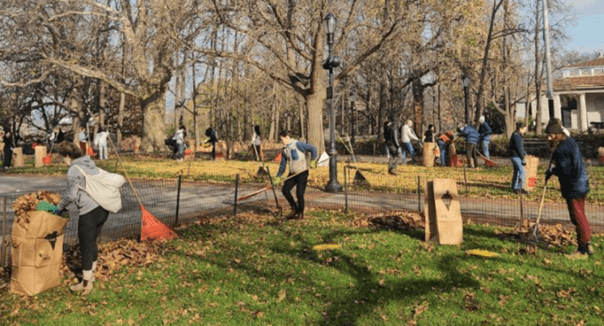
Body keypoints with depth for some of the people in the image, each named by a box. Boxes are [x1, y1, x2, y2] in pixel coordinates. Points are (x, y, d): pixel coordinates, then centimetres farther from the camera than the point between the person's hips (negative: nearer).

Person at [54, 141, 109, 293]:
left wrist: (60, 207, 6)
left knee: (86, 246, 4)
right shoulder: (90, 164, 14)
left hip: (89, 212, -8)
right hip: (102, 208, 9)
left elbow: (71, 194, -12)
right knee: (92, 242, 22)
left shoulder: (74, 169, -12)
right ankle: (91, 273, 34)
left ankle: (86, 283, 12)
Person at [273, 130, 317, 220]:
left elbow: (313, 149, -12)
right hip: (292, 173, 7)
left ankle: (301, 214, 12)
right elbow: (283, 164, 14)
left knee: (299, 194, -8)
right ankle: (295, 209, 17)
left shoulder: (297, 144, -15)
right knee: (285, 190, -1)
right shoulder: (284, 150, 7)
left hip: (302, 173, -7)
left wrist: (312, 161, -20)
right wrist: (278, 176, 8)